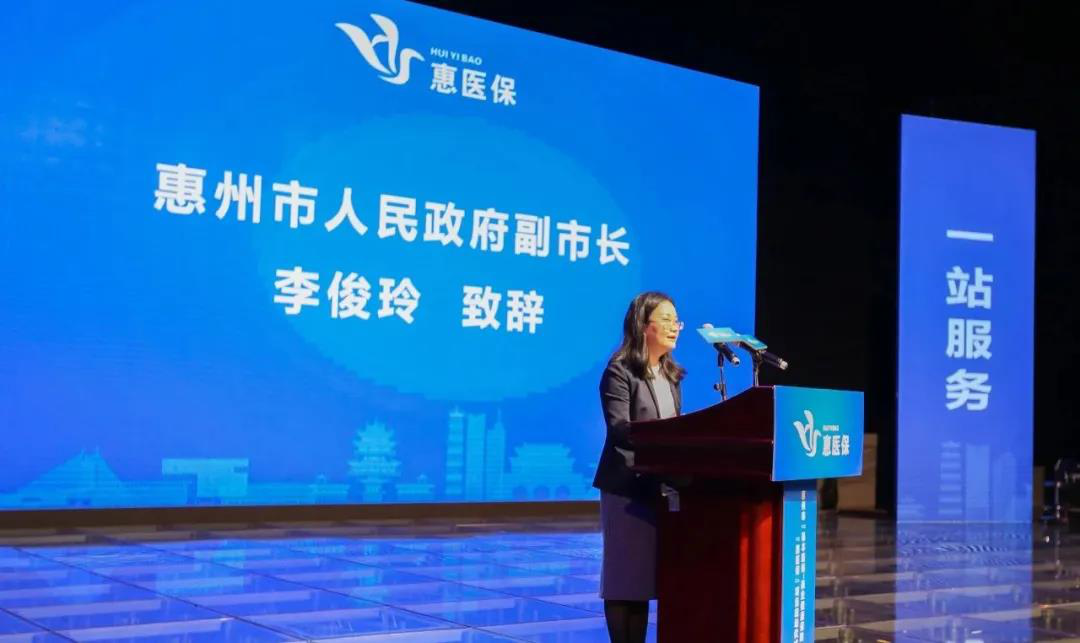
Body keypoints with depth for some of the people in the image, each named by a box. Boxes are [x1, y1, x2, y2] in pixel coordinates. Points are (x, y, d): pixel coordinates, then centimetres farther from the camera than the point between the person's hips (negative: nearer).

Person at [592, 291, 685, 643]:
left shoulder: (672, 375, 16)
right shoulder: (620, 372, -9)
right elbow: (620, 429, -19)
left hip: (663, 484, 7)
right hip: (627, 485, -7)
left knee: (647, 573, 10)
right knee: (625, 574, -1)